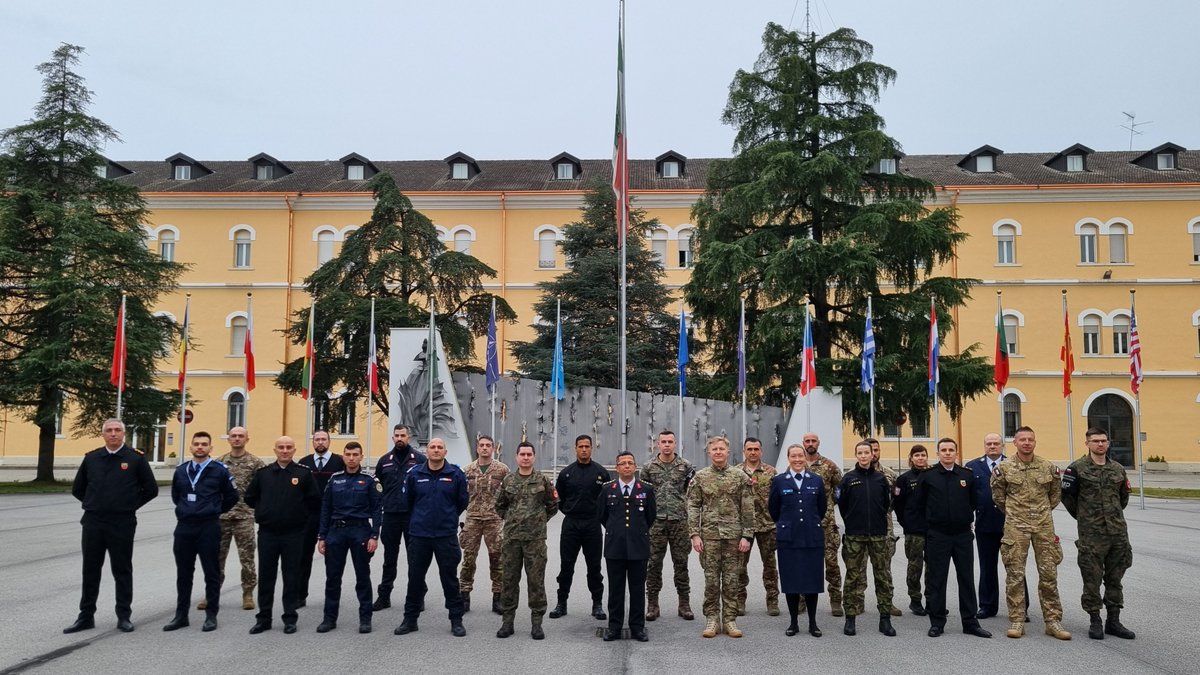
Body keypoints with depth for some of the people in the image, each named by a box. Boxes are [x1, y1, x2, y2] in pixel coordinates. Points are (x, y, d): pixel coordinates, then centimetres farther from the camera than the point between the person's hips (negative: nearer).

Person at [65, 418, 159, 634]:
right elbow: (78, 489, 18)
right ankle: (86, 616, 18)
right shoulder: (91, 458, 6)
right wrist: (94, 504, 10)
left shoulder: (136, 458, -3)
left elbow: (151, 490, 2)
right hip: (93, 523, 3)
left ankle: (124, 616, 12)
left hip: (122, 525, -3)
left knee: (122, 571, 5)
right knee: (90, 570, 9)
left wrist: (131, 505, 1)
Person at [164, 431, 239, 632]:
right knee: (183, 573, 10)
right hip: (184, 527, 4)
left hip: (209, 528, -4)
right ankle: (181, 614, 19)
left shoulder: (219, 470, -4)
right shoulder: (181, 470, 7)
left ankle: (211, 615, 9)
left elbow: (232, 496, 3)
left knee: (211, 573, 2)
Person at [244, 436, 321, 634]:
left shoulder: (304, 474, 0)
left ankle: (290, 618, 12)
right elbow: (250, 497, 14)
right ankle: (263, 618, 15)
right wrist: (264, 510, 6)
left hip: (293, 534, -2)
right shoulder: (263, 473, 6)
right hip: (267, 532, 2)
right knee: (265, 576, 7)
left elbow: (315, 501, 2)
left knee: (292, 576, 3)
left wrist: (299, 512, 1)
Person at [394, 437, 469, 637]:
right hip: (418, 535, 2)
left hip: (447, 536, -1)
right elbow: (408, 500, 13)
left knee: (450, 578, 4)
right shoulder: (414, 474, 1)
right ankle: (410, 619, 21)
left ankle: (456, 620, 13)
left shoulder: (455, 474, -2)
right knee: (415, 578, 9)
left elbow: (462, 502, 8)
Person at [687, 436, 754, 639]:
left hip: (734, 535, 0)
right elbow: (693, 507, 2)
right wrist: (694, 534, -6)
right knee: (711, 579, 3)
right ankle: (711, 619, 12)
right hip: (709, 535, 0)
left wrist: (747, 536, -5)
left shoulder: (740, 477, 2)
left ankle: (729, 620, 12)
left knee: (732, 579, 4)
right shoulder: (700, 477, 3)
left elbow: (748, 509, 1)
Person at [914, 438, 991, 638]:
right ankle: (937, 622, 10)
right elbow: (919, 504, 6)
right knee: (936, 579, 2)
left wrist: (966, 519, 11)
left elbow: (974, 501, 15)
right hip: (937, 535, -2)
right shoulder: (927, 476, -2)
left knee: (967, 578, 6)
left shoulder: (967, 475, 4)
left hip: (963, 534, 2)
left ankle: (970, 622, 15)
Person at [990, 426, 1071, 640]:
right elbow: (997, 496, 11)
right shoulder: (1004, 469, -2)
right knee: (1015, 574, 0)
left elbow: (1056, 494, 17)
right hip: (1015, 527, -1)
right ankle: (1017, 621, 8)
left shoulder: (1048, 468, 3)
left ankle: (1053, 621, 12)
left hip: (1044, 526, 1)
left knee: (1049, 574, 4)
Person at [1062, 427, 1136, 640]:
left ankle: (1113, 621, 19)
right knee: (1092, 578, 0)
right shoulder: (1077, 469, -5)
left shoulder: (1118, 469, 9)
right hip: (1091, 535, -4)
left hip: (1118, 532, 4)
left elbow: (1123, 497, 23)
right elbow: (1067, 496, 0)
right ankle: (1095, 621, 10)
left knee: (1115, 578, 10)